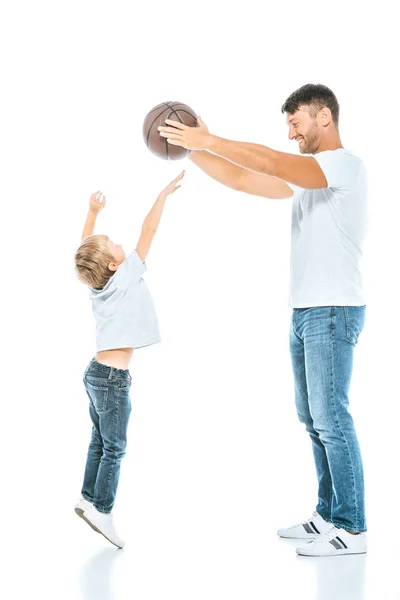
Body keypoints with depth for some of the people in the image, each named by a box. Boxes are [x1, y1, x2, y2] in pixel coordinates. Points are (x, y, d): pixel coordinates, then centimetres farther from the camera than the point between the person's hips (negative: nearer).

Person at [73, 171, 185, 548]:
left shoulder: (97, 284, 3)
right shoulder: (125, 278, -14)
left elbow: (85, 249, 21)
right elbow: (148, 230, -12)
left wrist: (93, 212, 27)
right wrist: (165, 193, -5)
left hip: (97, 372, 8)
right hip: (112, 377, -8)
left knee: (100, 443, 15)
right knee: (114, 448, -4)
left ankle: (89, 499, 20)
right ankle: (102, 510, -3)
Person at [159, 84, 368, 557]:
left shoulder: (345, 164, -10)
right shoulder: (306, 175, 19)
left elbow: (269, 162, -22)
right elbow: (243, 179, 16)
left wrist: (208, 140, -18)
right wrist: (192, 150, 8)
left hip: (333, 311, -10)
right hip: (303, 311, 10)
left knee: (331, 419, -8)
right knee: (313, 419, 13)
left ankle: (352, 529, 1)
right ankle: (328, 515, 23)